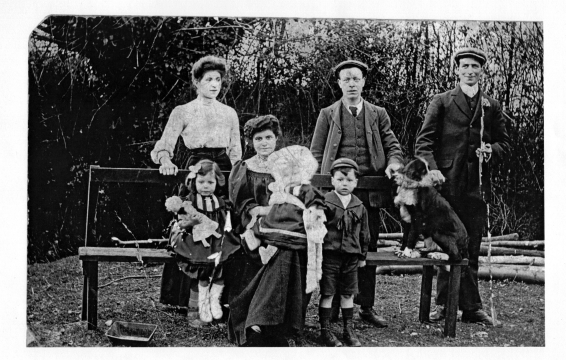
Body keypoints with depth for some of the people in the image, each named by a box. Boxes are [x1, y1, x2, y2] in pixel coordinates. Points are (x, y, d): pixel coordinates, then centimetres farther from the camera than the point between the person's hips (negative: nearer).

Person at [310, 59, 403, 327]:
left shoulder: (378, 114, 14)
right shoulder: (328, 115, 10)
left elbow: (392, 146, 13)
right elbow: (315, 153, 8)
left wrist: (393, 163, -9)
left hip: (369, 191, 2)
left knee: (368, 248, 4)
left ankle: (366, 306, 12)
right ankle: (332, 306, 8)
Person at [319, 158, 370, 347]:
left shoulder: (359, 207, 6)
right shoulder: (325, 202, -7)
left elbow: (364, 234, 14)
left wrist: (362, 256, 15)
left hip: (351, 257, 4)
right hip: (329, 255, -4)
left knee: (348, 294, 12)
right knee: (327, 294, 2)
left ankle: (348, 329, 22)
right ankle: (325, 329, 12)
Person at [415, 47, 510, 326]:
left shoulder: (492, 106, 14)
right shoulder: (441, 102, 6)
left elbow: (504, 144, 18)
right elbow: (424, 141, -1)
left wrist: (492, 151, -5)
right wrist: (432, 168, -16)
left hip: (476, 185, 2)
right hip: (446, 182, -2)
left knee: (470, 248, 5)